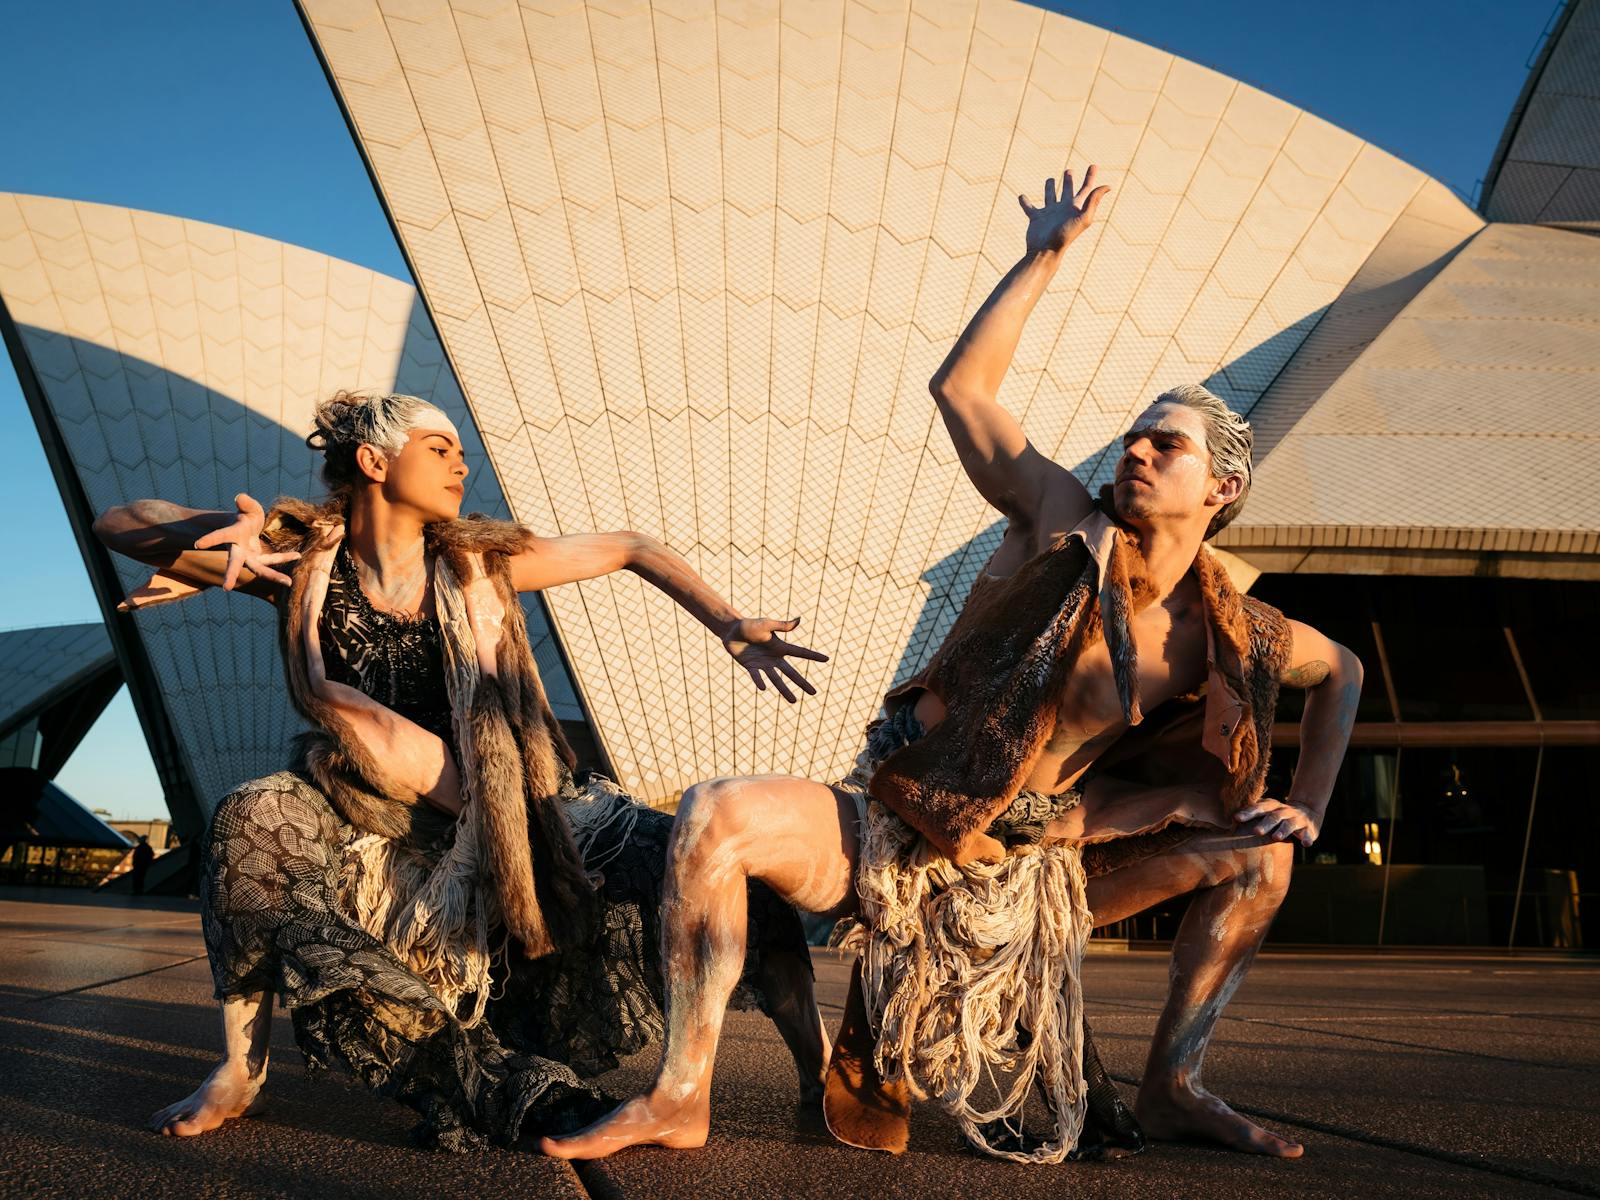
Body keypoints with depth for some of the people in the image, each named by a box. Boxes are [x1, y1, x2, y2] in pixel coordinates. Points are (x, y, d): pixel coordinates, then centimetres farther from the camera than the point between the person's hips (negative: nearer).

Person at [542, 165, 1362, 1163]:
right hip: (889, 835, -3)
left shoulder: (1227, 637, 0)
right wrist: (1046, 255, -3)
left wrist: (1309, 805, 8)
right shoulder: (1065, 525, -7)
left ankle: (1171, 1088, 7)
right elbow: (960, 385, -4)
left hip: (1029, 872, 3)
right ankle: (682, 1097, -20)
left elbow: (1342, 672, 20)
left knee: (1258, 854, -4)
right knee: (716, 815, -30)